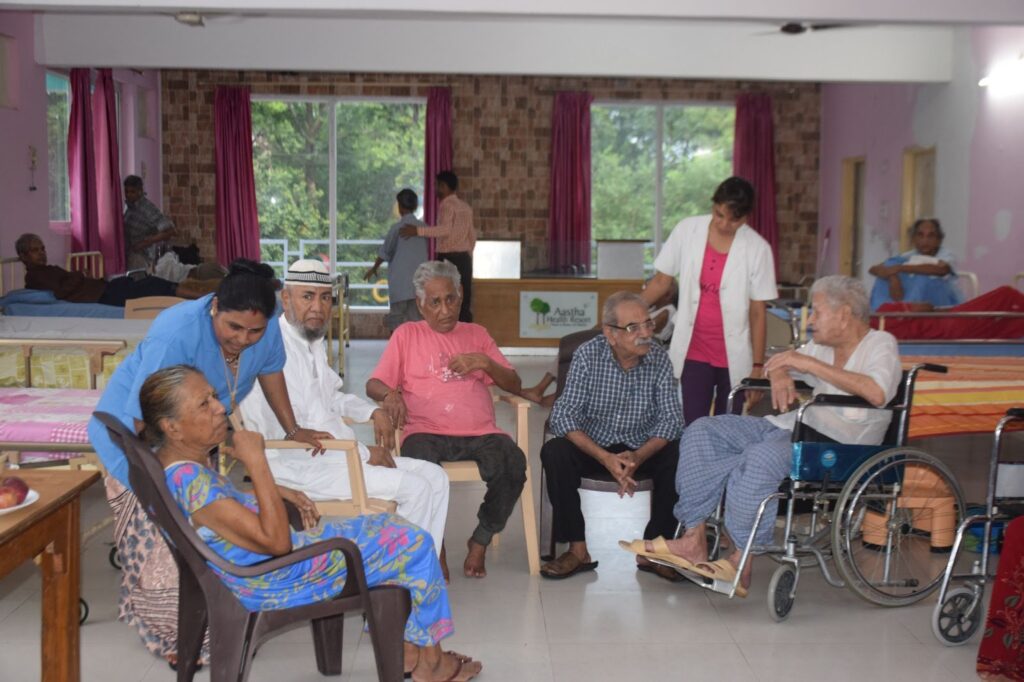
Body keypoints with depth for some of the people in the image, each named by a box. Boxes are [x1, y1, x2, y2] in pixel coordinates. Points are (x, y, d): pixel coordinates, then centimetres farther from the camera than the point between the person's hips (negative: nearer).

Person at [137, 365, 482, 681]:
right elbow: (276, 541, -31)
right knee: (413, 543, -3)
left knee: (386, 527, 18)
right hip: (277, 582, -10)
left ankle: (406, 646, 22)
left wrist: (280, 493, 8)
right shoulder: (190, 481, -32)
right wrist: (256, 461, -31)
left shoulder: (180, 464, -2)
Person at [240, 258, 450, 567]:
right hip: (298, 466, -10)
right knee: (415, 488, -18)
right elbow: (287, 436, -24)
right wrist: (364, 453, -17)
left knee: (435, 476, 3)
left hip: (336, 455, 10)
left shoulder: (313, 341, 12)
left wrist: (373, 412, 8)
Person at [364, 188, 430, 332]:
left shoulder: (397, 228, -8)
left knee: (397, 320, 3)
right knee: (417, 319, 7)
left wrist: (374, 268, 17)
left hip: (400, 280, -4)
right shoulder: (423, 227, 3)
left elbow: (385, 252, 1)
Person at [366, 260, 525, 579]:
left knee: (513, 463, -30)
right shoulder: (407, 334, 18)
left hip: (480, 433, 2)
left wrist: (486, 363, -3)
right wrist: (390, 393, -14)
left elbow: (515, 385, 17)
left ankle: (481, 540, -5)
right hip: (427, 432, -2)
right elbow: (373, 384, 10)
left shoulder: (476, 334, 23)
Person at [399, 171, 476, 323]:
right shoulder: (466, 207, 17)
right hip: (464, 258, 8)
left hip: (447, 257, -8)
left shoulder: (446, 205, -9)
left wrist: (418, 231, -27)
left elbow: (446, 229, -26)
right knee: (464, 304, 7)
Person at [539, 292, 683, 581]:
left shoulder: (659, 357, -9)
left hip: (643, 449, 1)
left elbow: (671, 420, -12)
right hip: (592, 446, -1)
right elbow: (563, 416, -19)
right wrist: (604, 457, -32)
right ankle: (578, 550, -18)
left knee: (679, 457, -28)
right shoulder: (588, 355, -13)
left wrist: (638, 457, -30)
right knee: (554, 453, -29)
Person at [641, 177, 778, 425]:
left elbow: (758, 312, -4)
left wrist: (758, 366, -5)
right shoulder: (687, 231, -3)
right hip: (694, 353, 1)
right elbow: (661, 281, 6)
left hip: (734, 357, -1)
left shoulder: (757, 248, -7)